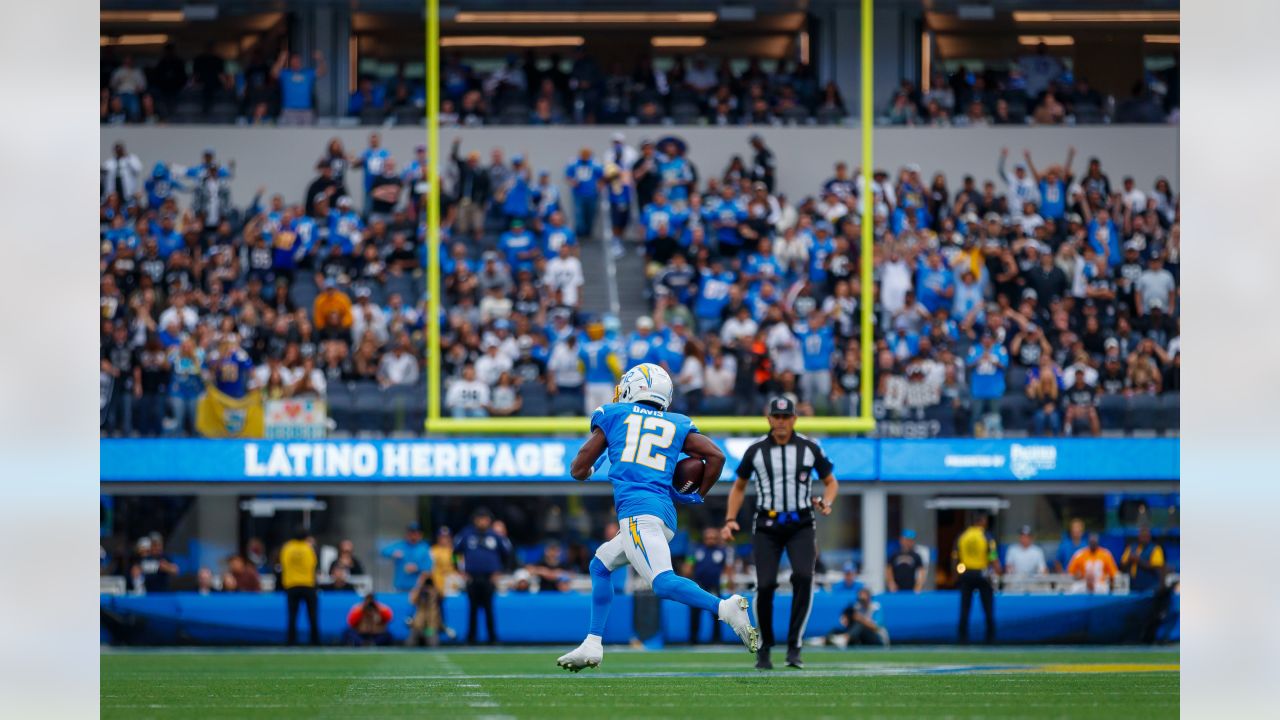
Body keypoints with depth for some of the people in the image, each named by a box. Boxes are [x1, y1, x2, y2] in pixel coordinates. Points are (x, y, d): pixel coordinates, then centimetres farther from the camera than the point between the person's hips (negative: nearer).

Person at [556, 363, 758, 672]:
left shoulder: (614, 415, 15)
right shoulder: (677, 425, 22)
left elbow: (579, 470, 18)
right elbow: (716, 456, 10)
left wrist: (585, 470, 43)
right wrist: (698, 496, 25)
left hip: (637, 510, -6)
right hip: (666, 515, 6)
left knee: (663, 583, -22)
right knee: (601, 564, 24)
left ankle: (725, 607, -42)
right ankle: (592, 645, 19)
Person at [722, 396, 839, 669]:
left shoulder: (810, 448, 2)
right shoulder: (756, 450, 3)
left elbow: (831, 482, 13)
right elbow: (739, 487, 14)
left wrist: (826, 503, -9)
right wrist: (730, 520, 2)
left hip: (801, 526, 0)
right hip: (767, 526, 0)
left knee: (803, 576, -23)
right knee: (765, 585, -12)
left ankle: (794, 647, -18)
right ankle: (764, 647, 11)